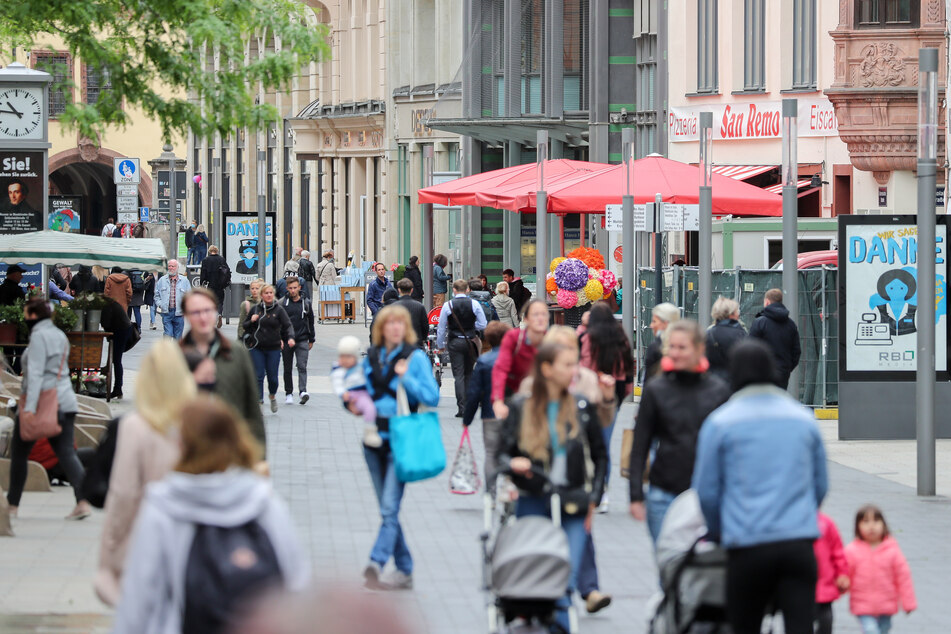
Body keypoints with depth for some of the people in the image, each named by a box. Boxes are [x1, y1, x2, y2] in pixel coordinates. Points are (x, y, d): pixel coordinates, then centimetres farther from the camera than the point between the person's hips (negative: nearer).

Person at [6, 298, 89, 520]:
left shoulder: (39, 336, -11)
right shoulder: (59, 335, 17)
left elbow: (35, 374, -19)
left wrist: (29, 408, -25)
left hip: (41, 402, -8)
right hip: (65, 402, 8)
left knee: (18, 452, 7)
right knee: (66, 452, 0)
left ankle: (13, 505, 13)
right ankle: (83, 500, -18)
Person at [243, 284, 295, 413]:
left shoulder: (279, 310, 1)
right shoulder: (255, 309, 6)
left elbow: (287, 326, -6)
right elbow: (245, 326, 14)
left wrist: (290, 337, -25)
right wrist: (251, 321, -8)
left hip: (273, 348, -1)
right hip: (256, 349, 1)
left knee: (272, 377, 4)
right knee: (258, 377, -5)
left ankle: (272, 395, 33)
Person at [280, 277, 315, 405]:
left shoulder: (306, 303, 7)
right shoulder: (282, 303, 2)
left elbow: (311, 322, 14)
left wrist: (311, 340, 14)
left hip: (302, 340, 0)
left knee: (302, 366, -13)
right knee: (288, 369, 7)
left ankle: (303, 391, -22)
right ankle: (289, 393, 17)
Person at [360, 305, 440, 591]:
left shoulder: (416, 358, -2)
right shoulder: (371, 358, 11)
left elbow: (432, 397, -7)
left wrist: (406, 379, -18)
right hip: (374, 439, 6)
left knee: (389, 507, -16)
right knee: (387, 509, 9)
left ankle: (377, 562, -25)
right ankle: (404, 571, 16)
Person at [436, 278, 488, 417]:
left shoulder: (448, 305, -5)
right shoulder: (474, 304, -3)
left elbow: (441, 327, 0)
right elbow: (482, 325, -1)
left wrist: (440, 345, 12)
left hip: (454, 343, -1)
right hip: (470, 342, 1)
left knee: (458, 375, 0)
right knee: (468, 374, 15)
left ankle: (461, 407, -8)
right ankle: (468, 405, 16)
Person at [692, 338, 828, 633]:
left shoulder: (720, 423, 0)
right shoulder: (803, 418, 10)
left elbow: (706, 492, 4)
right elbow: (821, 485, 18)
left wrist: (719, 532, 21)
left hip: (748, 546, -2)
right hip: (800, 542, 2)